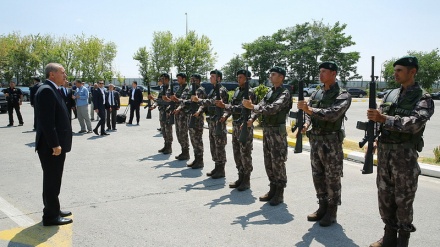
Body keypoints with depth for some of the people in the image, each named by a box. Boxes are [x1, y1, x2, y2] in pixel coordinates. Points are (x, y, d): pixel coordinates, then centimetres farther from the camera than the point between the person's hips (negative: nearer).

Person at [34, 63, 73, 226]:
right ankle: (50, 216, 10)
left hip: (56, 144, 10)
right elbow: (47, 121, -23)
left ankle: (53, 210, 30)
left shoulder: (52, 90, 15)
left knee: (53, 180, 18)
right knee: (52, 181, -1)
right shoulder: (46, 90, -17)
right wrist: (55, 144, -23)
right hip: (51, 146, -10)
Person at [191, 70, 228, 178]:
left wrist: (199, 100, -24)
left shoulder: (222, 90, -11)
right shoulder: (213, 90, 17)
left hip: (219, 122, -9)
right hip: (212, 121, 9)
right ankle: (217, 167, 22)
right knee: (213, 145, 13)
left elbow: (213, 101, -26)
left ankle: (221, 170, 4)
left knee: (219, 146, -3)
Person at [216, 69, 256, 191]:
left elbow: (241, 108, -24)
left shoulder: (249, 92, -12)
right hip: (235, 125, 9)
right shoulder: (237, 91, 14)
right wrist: (225, 115, -2)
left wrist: (224, 106, -29)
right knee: (237, 153, 13)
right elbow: (232, 106, 17)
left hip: (245, 126, -8)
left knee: (245, 154, -2)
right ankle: (241, 177, 23)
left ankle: (246, 181, 8)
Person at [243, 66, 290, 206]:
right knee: (268, 162, 13)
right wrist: (252, 119, -11)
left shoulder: (284, 93, -11)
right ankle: (273, 190, 24)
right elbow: (261, 106, 6)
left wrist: (252, 106, -30)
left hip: (278, 131, -8)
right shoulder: (270, 92, 14)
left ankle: (279, 193, 9)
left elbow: (273, 108, -27)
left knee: (278, 163, -1)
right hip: (267, 130, 8)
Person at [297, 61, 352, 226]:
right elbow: (308, 113, 10)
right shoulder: (316, 94, 12)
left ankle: (331, 212, 15)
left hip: (332, 141, -6)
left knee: (332, 179, 3)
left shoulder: (343, 95, -8)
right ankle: (322, 207, 27)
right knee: (318, 176, 13)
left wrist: (310, 109, -27)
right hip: (315, 140, 7)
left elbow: (333, 114, -23)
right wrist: (306, 123, -12)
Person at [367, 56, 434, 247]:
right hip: (384, 152, 5)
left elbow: (415, 124, -22)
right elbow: (377, 119, 12)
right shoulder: (390, 95, 11)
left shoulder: (423, 98, -6)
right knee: (385, 195, 11)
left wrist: (384, 118, -27)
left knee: (403, 199, 5)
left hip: (405, 154, -5)